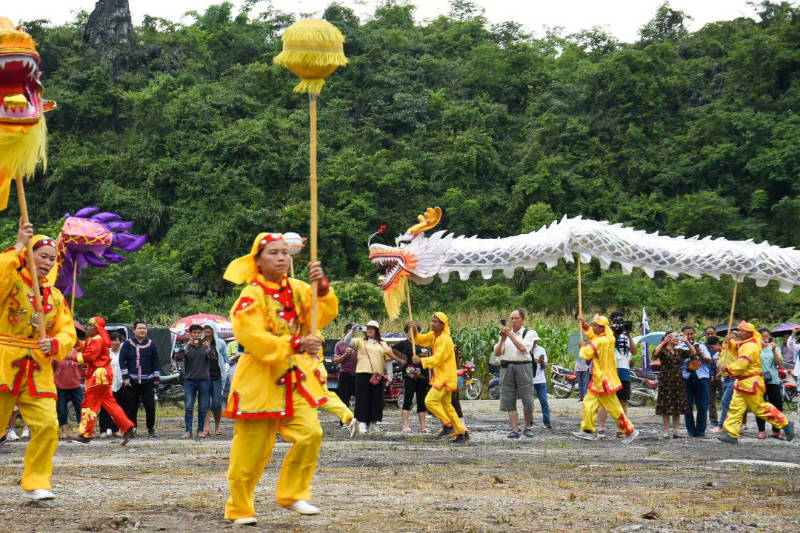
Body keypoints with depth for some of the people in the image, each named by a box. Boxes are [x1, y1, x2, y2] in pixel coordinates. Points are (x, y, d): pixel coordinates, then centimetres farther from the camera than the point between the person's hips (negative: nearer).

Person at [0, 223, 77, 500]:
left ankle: (35, 482, 4)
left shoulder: (55, 296, 15)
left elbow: (68, 333, 11)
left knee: (47, 425, -8)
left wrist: (54, 344, -11)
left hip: (38, 371, 4)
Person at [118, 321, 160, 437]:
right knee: (131, 406, 1)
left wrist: (156, 378, 6)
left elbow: (156, 362, 12)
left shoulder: (151, 344, 8)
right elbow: (122, 360, 2)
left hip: (147, 381, 0)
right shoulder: (128, 344, 4)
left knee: (150, 405, -3)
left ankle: (151, 429, 9)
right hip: (131, 381, 0)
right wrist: (125, 377, -6)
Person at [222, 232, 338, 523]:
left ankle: (292, 494, 8)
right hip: (259, 379, -5)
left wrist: (322, 286, -23)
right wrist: (296, 344, -31)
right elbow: (252, 336, -23)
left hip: (295, 376, 5)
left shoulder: (298, 289, 7)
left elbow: (324, 314, -5)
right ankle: (239, 509, 16)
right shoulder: (251, 295, -12)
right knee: (252, 450, -1)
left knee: (310, 434, -10)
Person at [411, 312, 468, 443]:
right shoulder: (433, 335, 10)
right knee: (446, 405, 12)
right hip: (439, 377, 10)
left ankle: (447, 425, -8)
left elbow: (438, 359, -24)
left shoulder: (445, 339, -18)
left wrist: (421, 360, -18)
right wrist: (414, 331, 1)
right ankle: (461, 432, 16)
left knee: (430, 401, -15)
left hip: (445, 377, -10)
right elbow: (420, 340, 21)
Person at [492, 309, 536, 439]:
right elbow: (497, 352, 8)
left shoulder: (529, 333, 6)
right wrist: (502, 339, -6)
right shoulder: (505, 333, 17)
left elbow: (523, 348, -12)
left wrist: (510, 335, -12)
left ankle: (527, 427, 14)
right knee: (509, 400, -2)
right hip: (507, 368, 3)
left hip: (523, 367, -3)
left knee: (527, 400, -4)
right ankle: (515, 429, -1)